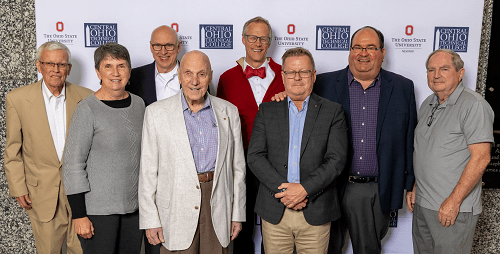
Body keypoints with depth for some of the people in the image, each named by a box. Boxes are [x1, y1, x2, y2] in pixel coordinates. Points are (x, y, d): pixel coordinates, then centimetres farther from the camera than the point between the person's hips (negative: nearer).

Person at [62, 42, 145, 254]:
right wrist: (79, 215, -14)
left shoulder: (138, 104, 6)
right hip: (98, 208, -5)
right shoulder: (87, 110, -11)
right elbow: (73, 164, -11)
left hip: (134, 206, 5)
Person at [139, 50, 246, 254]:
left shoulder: (229, 112, 6)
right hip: (177, 209, -1)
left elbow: (237, 167, 9)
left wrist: (237, 214, 7)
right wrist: (150, 220, -4)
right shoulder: (156, 112, 0)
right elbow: (148, 170, -1)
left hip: (218, 207, 2)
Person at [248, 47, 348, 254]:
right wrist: (282, 189, -13)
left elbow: (336, 159, -6)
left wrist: (304, 188, -16)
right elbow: (255, 156, -1)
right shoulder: (267, 110, 8)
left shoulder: (333, 112, 4)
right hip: (274, 212, 1)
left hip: (316, 213, -1)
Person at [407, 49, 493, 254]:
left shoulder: (473, 105, -14)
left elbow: (480, 157, -19)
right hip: (422, 203, 8)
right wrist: (414, 188, 13)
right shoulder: (427, 105, 11)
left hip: (455, 208, -7)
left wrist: (454, 201, -20)